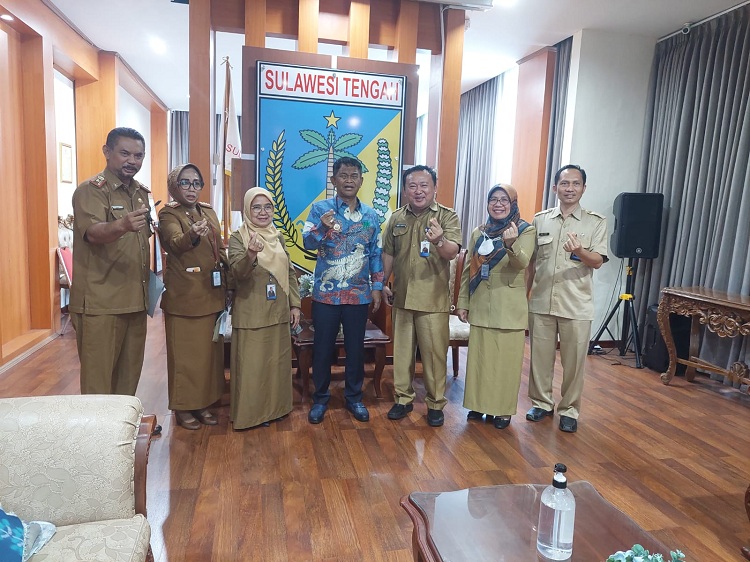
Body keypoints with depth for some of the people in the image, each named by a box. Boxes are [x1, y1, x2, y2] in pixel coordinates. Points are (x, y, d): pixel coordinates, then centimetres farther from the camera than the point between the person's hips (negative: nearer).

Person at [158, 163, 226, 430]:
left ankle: (203, 403, 25)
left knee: (210, 352, 12)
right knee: (185, 354, 2)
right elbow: (175, 243, -27)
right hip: (183, 296, -6)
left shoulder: (209, 212, 11)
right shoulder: (168, 214, -7)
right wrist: (193, 236, -48)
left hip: (211, 294, 6)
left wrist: (227, 285, 9)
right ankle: (183, 408, 16)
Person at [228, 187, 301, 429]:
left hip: (278, 312, 5)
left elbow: (290, 272, 13)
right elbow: (238, 273, -20)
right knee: (251, 365, 2)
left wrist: (295, 304, 8)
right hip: (250, 314, -5)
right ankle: (250, 414, 18)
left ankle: (275, 407, 29)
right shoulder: (237, 238, -6)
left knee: (277, 362, 13)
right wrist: (250, 255, -40)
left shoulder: (277, 237, 9)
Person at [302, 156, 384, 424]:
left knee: (356, 348, 11)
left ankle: (354, 397, 28)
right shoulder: (320, 208, -3)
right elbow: (307, 243, -14)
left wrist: (377, 287, 6)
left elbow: (375, 254, 10)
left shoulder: (370, 215, 6)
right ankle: (320, 398, 24)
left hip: (359, 294, 2)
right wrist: (323, 228, -34)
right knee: (323, 347, 7)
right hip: (326, 293, -2)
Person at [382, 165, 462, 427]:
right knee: (401, 350, 13)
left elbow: (452, 252, -20)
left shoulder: (447, 216, -6)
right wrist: (382, 283, 9)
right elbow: (388, 253, 14)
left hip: (433, 300, -4)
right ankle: (403, 398, 29)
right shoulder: (396, 218, 6)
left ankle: (435, 403, 21)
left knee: (435, 353, 4)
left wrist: (439, 241, -41)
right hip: (401, 297, 4)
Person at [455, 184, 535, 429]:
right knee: (480, 356, 10)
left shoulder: (526, 230, -3)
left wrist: (511, 244, -40)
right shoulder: (479, 233, 9)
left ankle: (503, 409, 16)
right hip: (481, 305, 4)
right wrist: (462, 303, 7)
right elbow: (468, 270, 10)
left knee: (506, 358, 3)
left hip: (509, 307, -4)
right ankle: (480, 404, 24)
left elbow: (522, 263, -21)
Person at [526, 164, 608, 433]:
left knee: (573, 361, 6)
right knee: (540, 356, 11)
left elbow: (598, 261, -8)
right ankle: (541, 403, 28)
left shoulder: (596, 222, 0)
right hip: (541, 302, 2)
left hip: (576, 305, -2)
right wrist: (524, 295, 9)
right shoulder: (540, 220, 6)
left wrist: (579, 251, -29)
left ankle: (569, 410, 23)